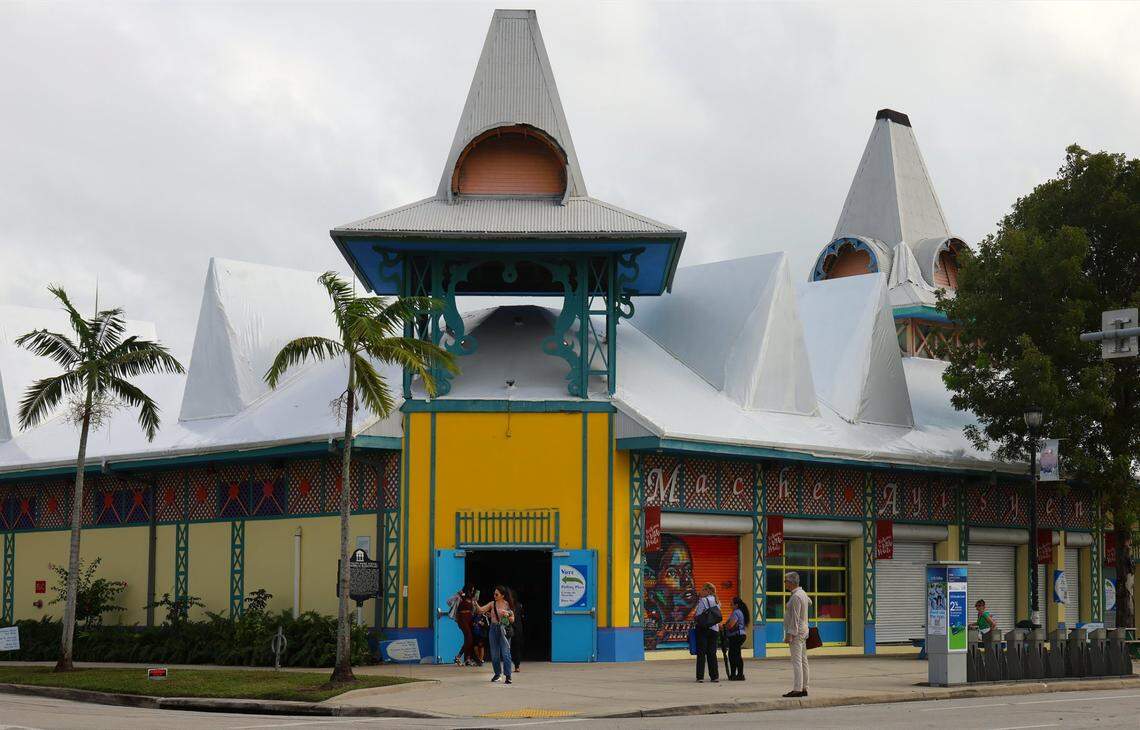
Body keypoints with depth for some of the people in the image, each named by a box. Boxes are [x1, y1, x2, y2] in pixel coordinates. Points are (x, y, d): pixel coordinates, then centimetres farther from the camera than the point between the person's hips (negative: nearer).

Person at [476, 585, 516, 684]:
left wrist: (507, 615, -17)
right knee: (494, 653, 9)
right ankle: (497, 673, 24)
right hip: (493, 629, 3)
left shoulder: (508, 605, -2)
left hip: (504, 630, -3)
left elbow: (512, 620, 2)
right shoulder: (492, 604, 4)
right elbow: (481, 610, -6)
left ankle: (508, 676, -7)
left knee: (505, 653, -9)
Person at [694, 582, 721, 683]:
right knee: (712, 653, 10)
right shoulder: (717, 601, 10)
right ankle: (715, 676, 8)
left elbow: (698, 616, -12)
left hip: (703, 629, -6)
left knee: (701, 653, -1)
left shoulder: (703, 600, -11)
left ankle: (700, 676, -4)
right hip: (714, 629, 6)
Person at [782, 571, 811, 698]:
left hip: (795, 632, -10)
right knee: (803, 661, 9)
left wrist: (790, 634, -24)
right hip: (803, 631, 10)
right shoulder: (802, 593, 14)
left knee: (796, 661, -12)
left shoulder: (796, 597, -17)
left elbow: (795, 617, -22)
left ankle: (797, 689, -16)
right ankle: (804, 689, 10)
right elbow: (809, 602, 38)